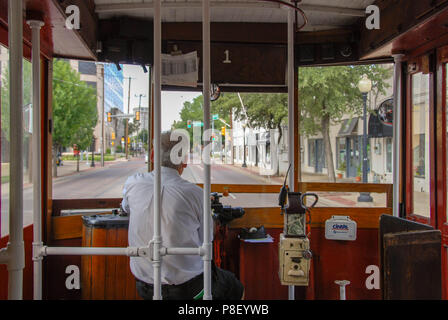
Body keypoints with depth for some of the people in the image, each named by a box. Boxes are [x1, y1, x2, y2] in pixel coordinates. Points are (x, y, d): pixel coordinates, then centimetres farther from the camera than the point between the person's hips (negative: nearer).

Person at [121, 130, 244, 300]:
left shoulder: (132, 184, -7)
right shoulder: (194, 193, -15)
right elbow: (205, 242, -2)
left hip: (145, 288, 5)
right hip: (187, 290, -4)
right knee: (237, 288, 23)